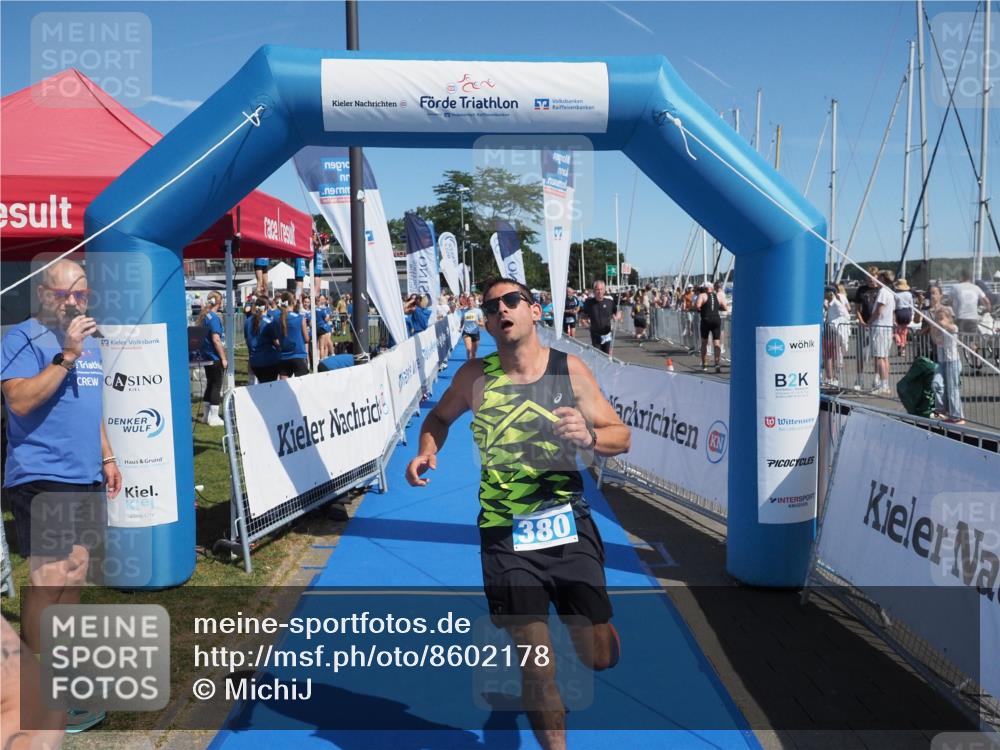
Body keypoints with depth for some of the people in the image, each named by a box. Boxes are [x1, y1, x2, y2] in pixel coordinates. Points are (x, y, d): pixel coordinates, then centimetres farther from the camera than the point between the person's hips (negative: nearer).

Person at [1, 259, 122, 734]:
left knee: (75, 573, 14)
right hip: (41, 479, -8)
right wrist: (66, 355, -25)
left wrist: (106, 457, 19)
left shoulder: (89, 341, 16)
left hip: (85, 478, 8)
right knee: (49, 581, -7)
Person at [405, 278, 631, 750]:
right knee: (538, 666, 2)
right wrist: (428, 450, -5)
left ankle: (585, 625, 43)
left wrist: (589, 436, -22)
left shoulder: (569, 369, -3)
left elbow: (622, 437, 0)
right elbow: (440, 416, 16)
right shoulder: (475, 376, -3)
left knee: (600, 657, 7)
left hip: (569, 524, 1)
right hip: (506, 534, -1)